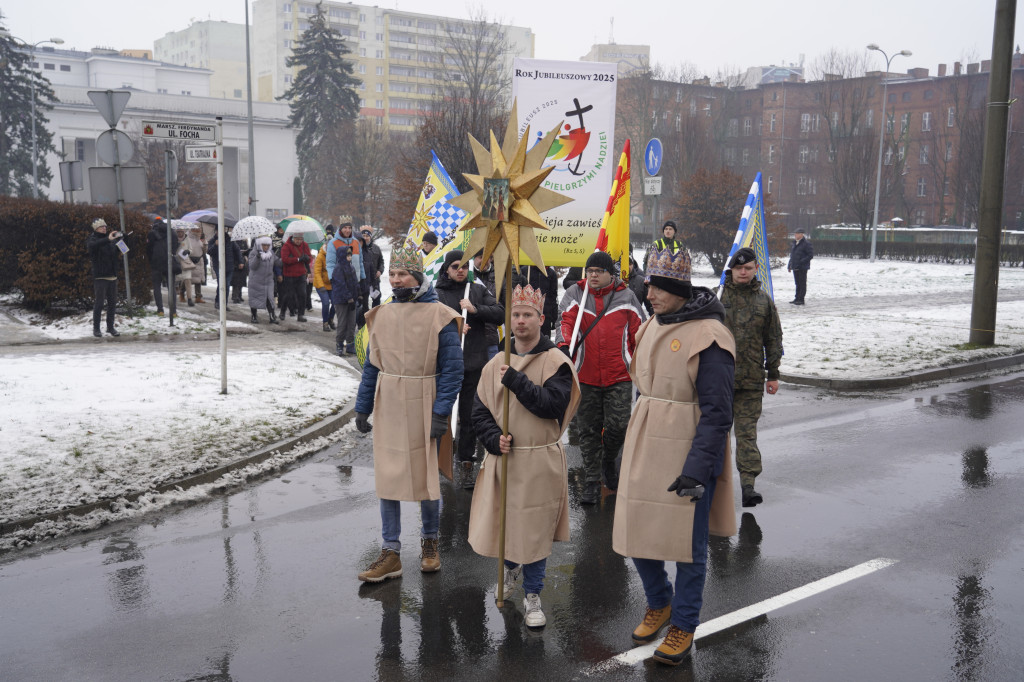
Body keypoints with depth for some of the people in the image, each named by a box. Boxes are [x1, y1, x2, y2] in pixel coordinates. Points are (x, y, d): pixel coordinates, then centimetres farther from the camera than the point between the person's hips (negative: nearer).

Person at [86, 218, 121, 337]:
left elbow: (116, 254, 25)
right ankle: (96, 328, 3)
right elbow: (92, 245, -26)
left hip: (112, 276, 6)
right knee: (99, 302, -6)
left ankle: (110, 327, 17)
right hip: (100, 276, -6)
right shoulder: (93, 239, -2)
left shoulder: (111, 240, 15)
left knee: (112, 303, 7)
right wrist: (108, 239, -36)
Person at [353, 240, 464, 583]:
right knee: (387, 477, 6)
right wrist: (362, 408, 8)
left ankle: (429, 541, 29)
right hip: (388, 409, 4)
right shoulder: (382, 314, 6)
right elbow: (371, 365, 12)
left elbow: (452, 369, -10)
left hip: (423, 410, -4)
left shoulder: (439, 316, -8)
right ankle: (390, 554, 15)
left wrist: (441, 413, -17)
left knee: (426, 475, 7)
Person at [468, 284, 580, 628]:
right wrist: (495, 439, -10)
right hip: (503, 459, 4)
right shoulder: (496, 364, 6)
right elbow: (480, 411, 7)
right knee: (501, 522, 15)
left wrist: (516, 380, -23)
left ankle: (532, 596, 22)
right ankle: (510, 569, 45)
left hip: (540, 462, -4)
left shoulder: (556, 361, -7)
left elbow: (553, 405, -20)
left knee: (535, 528, 4)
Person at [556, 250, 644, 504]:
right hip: (586, 377, 1)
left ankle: (608, 462, 28)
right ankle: (592, 481, 18)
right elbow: (566, 321, -9)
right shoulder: (575, 293, 6)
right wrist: (564, 345, -28)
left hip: (619, 377, -1)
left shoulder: (626, 297, 5)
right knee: (589, 430, 7)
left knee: (618, 425, -4)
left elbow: (638, 333, 10)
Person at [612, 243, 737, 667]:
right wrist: (629, 447, 20)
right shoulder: (652, 326, 9)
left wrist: (698, 469, -20)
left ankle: (683, 625, 25)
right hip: (645, 449, 7)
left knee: (687, 541, 5)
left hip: (688, 454, -7)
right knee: (636, 531, 11)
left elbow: (716, 412, -16)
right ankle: (659, 604, 36)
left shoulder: (708, 336, -15)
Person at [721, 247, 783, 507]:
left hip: (751, 379, 0)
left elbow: (773, 340, 12)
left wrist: (773, 374, 9)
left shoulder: (764, 301, 7)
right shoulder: (718, 297, 2)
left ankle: (748, 482, -3)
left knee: (747, 430, -2)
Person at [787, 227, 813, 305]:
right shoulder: (795, 243, 16)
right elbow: (792, 254, 23)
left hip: (802, 268, -8)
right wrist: (790, 265, 15)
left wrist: (801, 262, -20)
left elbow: (810, 255, -14)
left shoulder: (806, 244, -10)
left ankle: (801, 299, 0)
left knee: (802, 284, -3)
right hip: (795, 267, 8)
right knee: (797, 283, 14)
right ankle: (797, 298, 21)